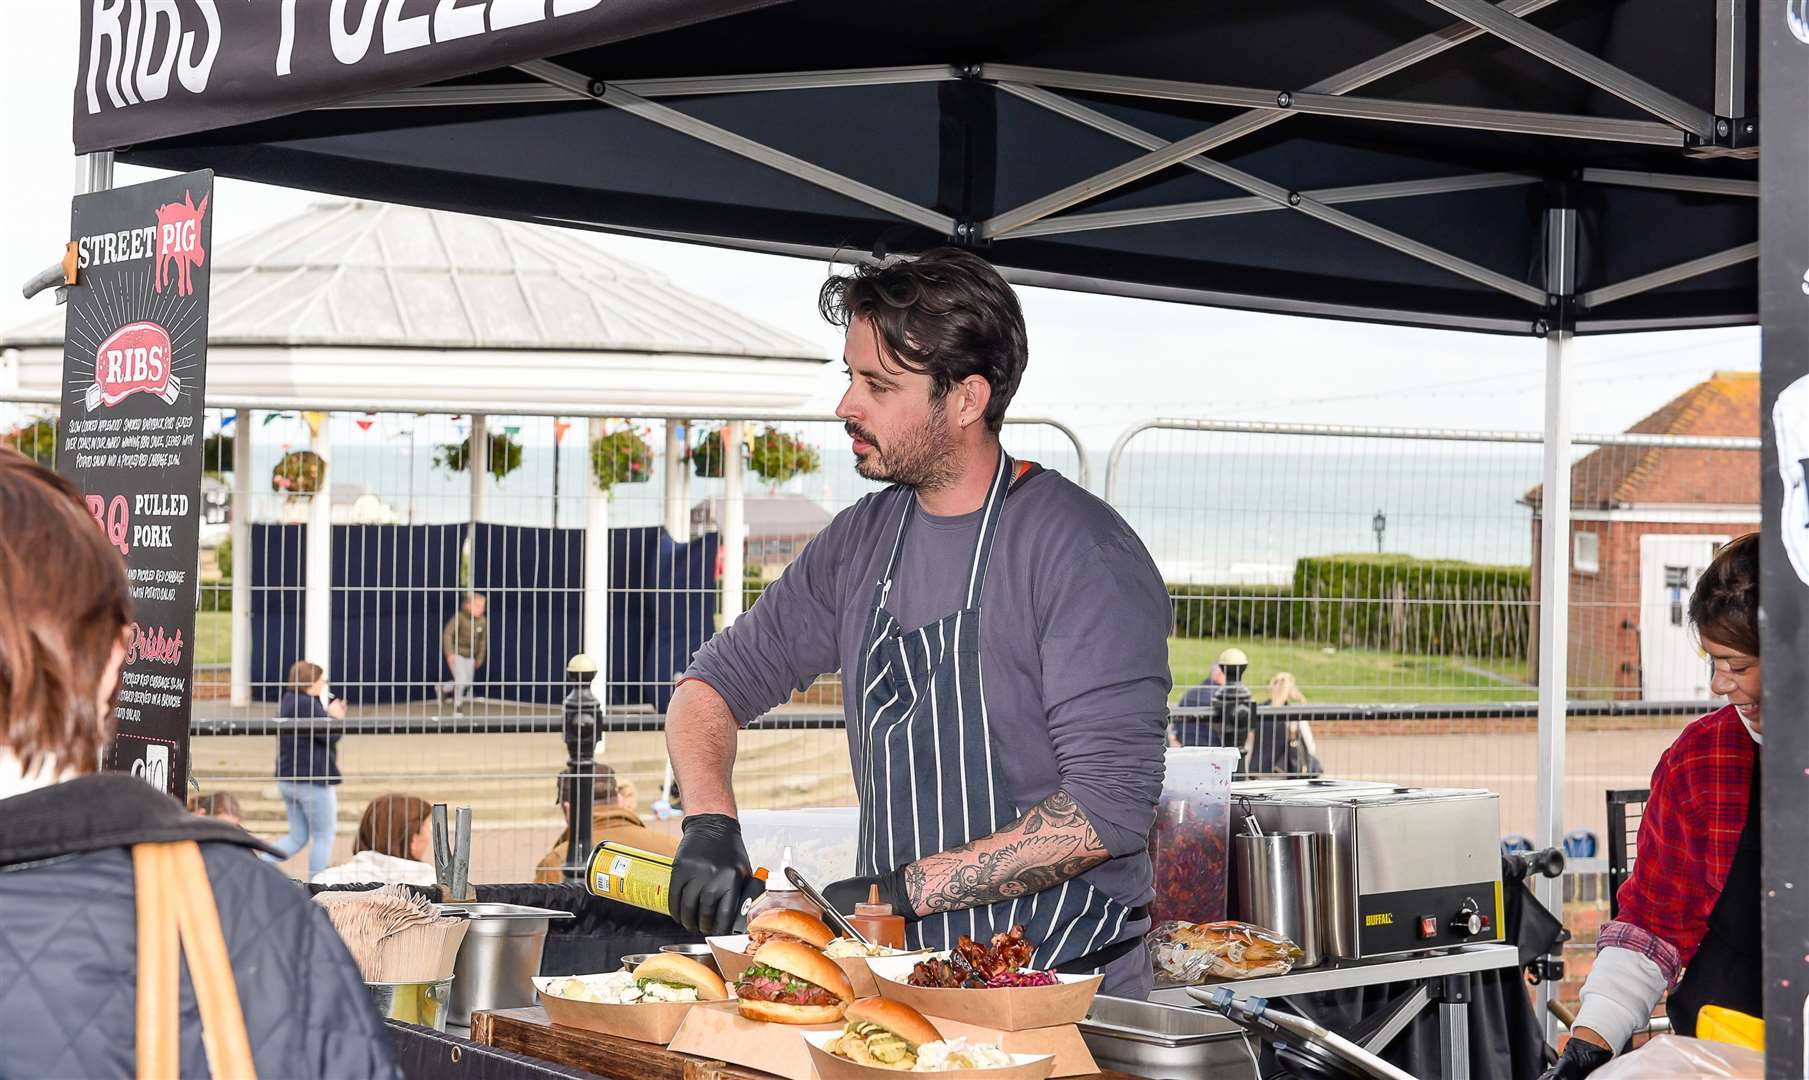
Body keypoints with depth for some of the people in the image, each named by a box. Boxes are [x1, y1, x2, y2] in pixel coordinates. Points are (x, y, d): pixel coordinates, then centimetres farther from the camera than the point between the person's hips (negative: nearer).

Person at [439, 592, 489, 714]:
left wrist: (480, 658, 13)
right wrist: (450, 653, -26)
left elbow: (482, 641, 7)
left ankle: (444, 688, 36)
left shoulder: (483, 621, -7)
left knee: (468, 683, 10)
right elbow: (447, 634, -18)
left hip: (470, 657, 6)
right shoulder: (459, 617, -21)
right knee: (461, 680, -17)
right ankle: (457, 705, 8)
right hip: (456, 654, -6)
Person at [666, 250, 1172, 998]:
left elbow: (1111, 808, -17)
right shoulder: (862, 541, 11)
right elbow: (712, 685, 18)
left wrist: (906, 889, -17)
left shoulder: (1080, 550, -11)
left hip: (1062, 992, -6)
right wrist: (710, 824, -2)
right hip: (898, 977, 6)